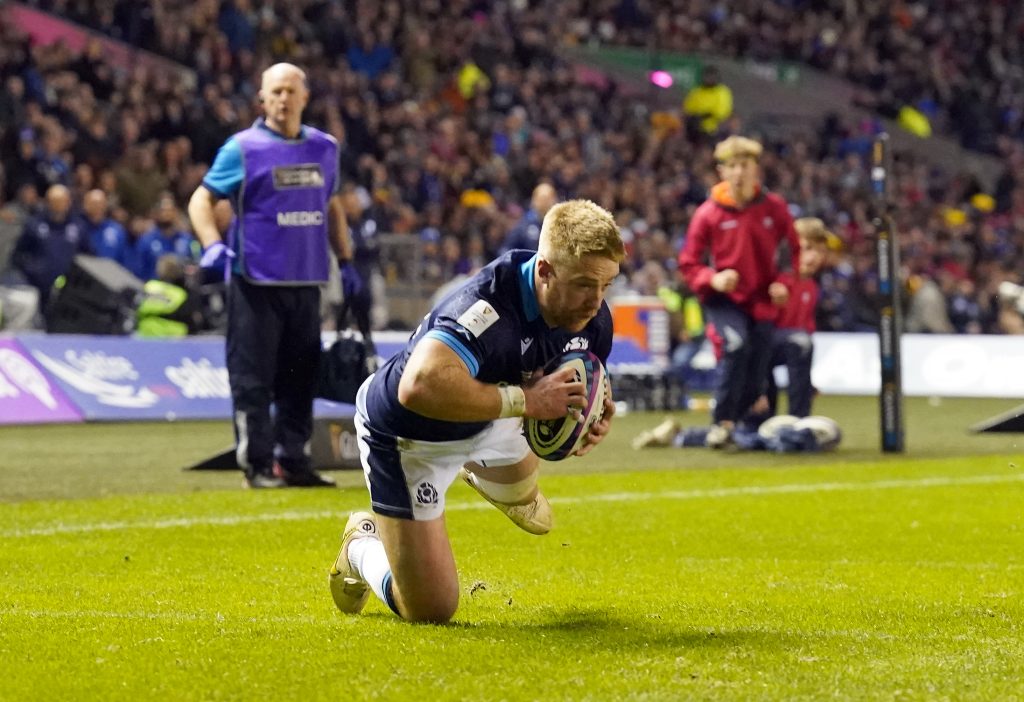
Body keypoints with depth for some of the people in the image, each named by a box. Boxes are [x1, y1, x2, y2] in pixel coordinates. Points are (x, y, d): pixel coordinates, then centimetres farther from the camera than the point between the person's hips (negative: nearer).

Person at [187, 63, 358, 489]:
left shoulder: (324, 148, 12)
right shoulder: (243, 148, -3)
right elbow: (202, 199, -2)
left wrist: (345, 260, 19)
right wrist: (212, 244, -18)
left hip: (306, 281, 5)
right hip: (255, 280, -5)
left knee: (300, 376, 9)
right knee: (253, 377, -4)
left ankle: (293, 462, 17)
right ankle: (257, 465, 1)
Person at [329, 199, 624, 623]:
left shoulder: (593, 320, -17)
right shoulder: (490, 307, -44)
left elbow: (575, 395, 4)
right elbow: (420, 386, -59)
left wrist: (594, 421, -21)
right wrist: (525, 400, -51)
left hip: (488, 422, 7)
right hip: (409, 437, -7)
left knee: (524, 504, 36)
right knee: (430, 609, -7)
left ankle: (475, 473, 69)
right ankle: (363, 545, 24)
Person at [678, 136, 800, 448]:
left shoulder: (774, 207, 0)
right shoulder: (708, 213, -5)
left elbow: (795, 249, 12)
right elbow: (688, 262, -1)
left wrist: (783, 283, -4)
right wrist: (712, 279, -20)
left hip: (762, 302, 3)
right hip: (724, 300, -3)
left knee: (754, 384, 1)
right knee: (737, 344, -31)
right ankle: (721, 423, -23)